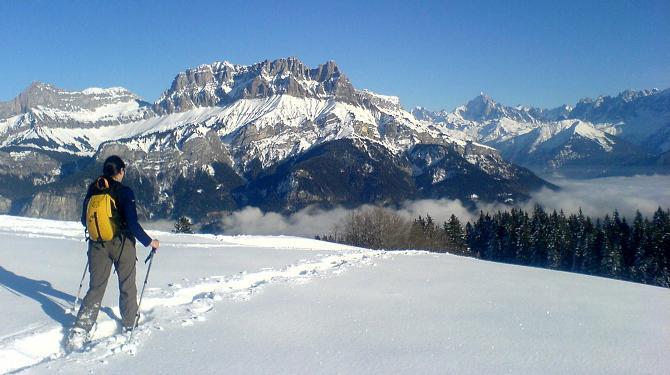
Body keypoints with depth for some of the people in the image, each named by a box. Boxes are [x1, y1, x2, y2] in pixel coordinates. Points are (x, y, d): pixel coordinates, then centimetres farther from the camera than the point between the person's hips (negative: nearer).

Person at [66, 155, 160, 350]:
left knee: (95, 288, 9)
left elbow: (84, 220, 10)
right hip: (122, 244, -4)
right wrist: (150, 242, -6)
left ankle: (80, 331, -2)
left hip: (98, 245, 4)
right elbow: (132, 224, -18)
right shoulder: (124, 191, -14)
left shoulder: (92, 190, 1)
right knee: (127, 287, 15)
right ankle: (129, 325, 26)